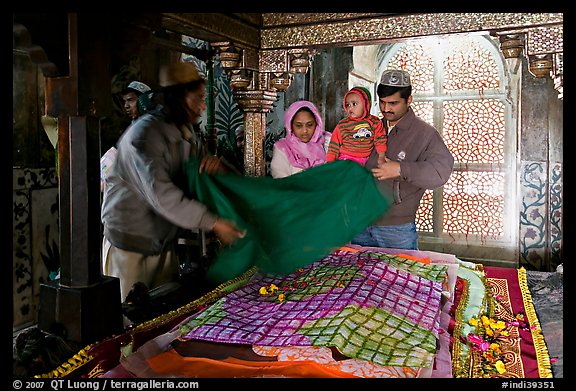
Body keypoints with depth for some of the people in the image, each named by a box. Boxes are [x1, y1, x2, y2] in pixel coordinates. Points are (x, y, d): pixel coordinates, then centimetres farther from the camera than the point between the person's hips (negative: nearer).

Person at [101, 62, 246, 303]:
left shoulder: (189, 134, 7)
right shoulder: (145, 133, -20)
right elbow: (161, 195, -32)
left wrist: (218, 164, -13)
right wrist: (212, 223, -34)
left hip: (164, 244, 8)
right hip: (129, 245, -7)